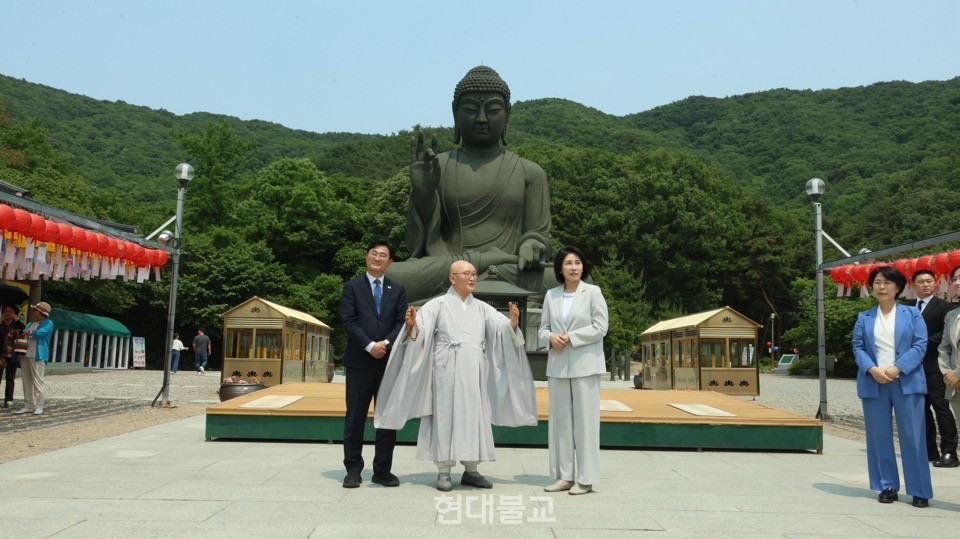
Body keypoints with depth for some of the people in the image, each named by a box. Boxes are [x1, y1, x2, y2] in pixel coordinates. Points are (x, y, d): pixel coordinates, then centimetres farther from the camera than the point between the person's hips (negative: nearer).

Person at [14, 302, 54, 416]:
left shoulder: (48, 323, 0)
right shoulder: (31, 323, 23)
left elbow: (40, 332, -15)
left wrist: (27, 332, -1)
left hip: (38, 356, -7)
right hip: (25, 355, 7)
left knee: (37, 382, -7)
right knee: (27, 382, 6)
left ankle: (39, 406, -4)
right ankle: (28, 406, 10)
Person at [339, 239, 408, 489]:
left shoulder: (398, 290, 12)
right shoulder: (352, 286, 5)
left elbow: (402, 323, 4)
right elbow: (348, 321, -5)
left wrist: (386, 343, -12)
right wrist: (369, 346, -14)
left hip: (389, 361, 2)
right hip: (359, 361, -2)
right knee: (355, 417, 2)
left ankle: (383, 470, 13)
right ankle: (353, 469, 11)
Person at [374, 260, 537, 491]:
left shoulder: (482, 308, 14)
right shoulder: (438, 305, 4)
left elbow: (503, 329, 2)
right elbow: (420, 329, -9)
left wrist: (513, 322, -19)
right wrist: (412, 324, -31)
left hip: (474, 373, 4)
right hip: (447, 371, -4)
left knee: (474, 419, 6)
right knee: (445, 417, -2)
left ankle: (471, 470, 15)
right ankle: (443, 471, 5)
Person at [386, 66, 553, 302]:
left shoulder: (528, 173, 16)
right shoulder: (436, 167, 15)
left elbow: (538, 234, 15)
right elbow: (420, 242, 10)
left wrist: (530, 248, -9)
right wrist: (422, 194, -8)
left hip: (508, 274, -1)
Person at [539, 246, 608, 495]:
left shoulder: (593, 292, -1)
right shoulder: (551, 295, 10)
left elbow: (600, 328, -6)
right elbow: (543, 327, 13)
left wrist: (570, 338, -12)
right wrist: (551, 337, -9)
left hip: (585, 364, -4)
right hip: (558, 365, 4)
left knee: (585, 420, -2)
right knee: (560, 420, 6)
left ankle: (585, 479, 4)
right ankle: (564, 476, 15)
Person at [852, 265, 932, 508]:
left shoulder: (912, 314, 7)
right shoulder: (864, 317, 12)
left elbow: (920, 345, -1)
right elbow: (858, 347, 5)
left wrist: (897, 368, -14)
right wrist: (872, 369, -12)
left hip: (906, 381, -2)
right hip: (873, 383, 2)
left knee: (913, 437, -3)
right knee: (879, 436, 4)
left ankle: (919, 491, 6)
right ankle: (887, 486, 15)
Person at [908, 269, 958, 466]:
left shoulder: (943, 307, -1)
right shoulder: (908, 307, 16)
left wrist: (924, 343, -15)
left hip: (934, 366, -6)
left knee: (941, 408, -6)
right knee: (921, 409, 9)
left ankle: (949, 452, -3)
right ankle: (929, 450, 16)